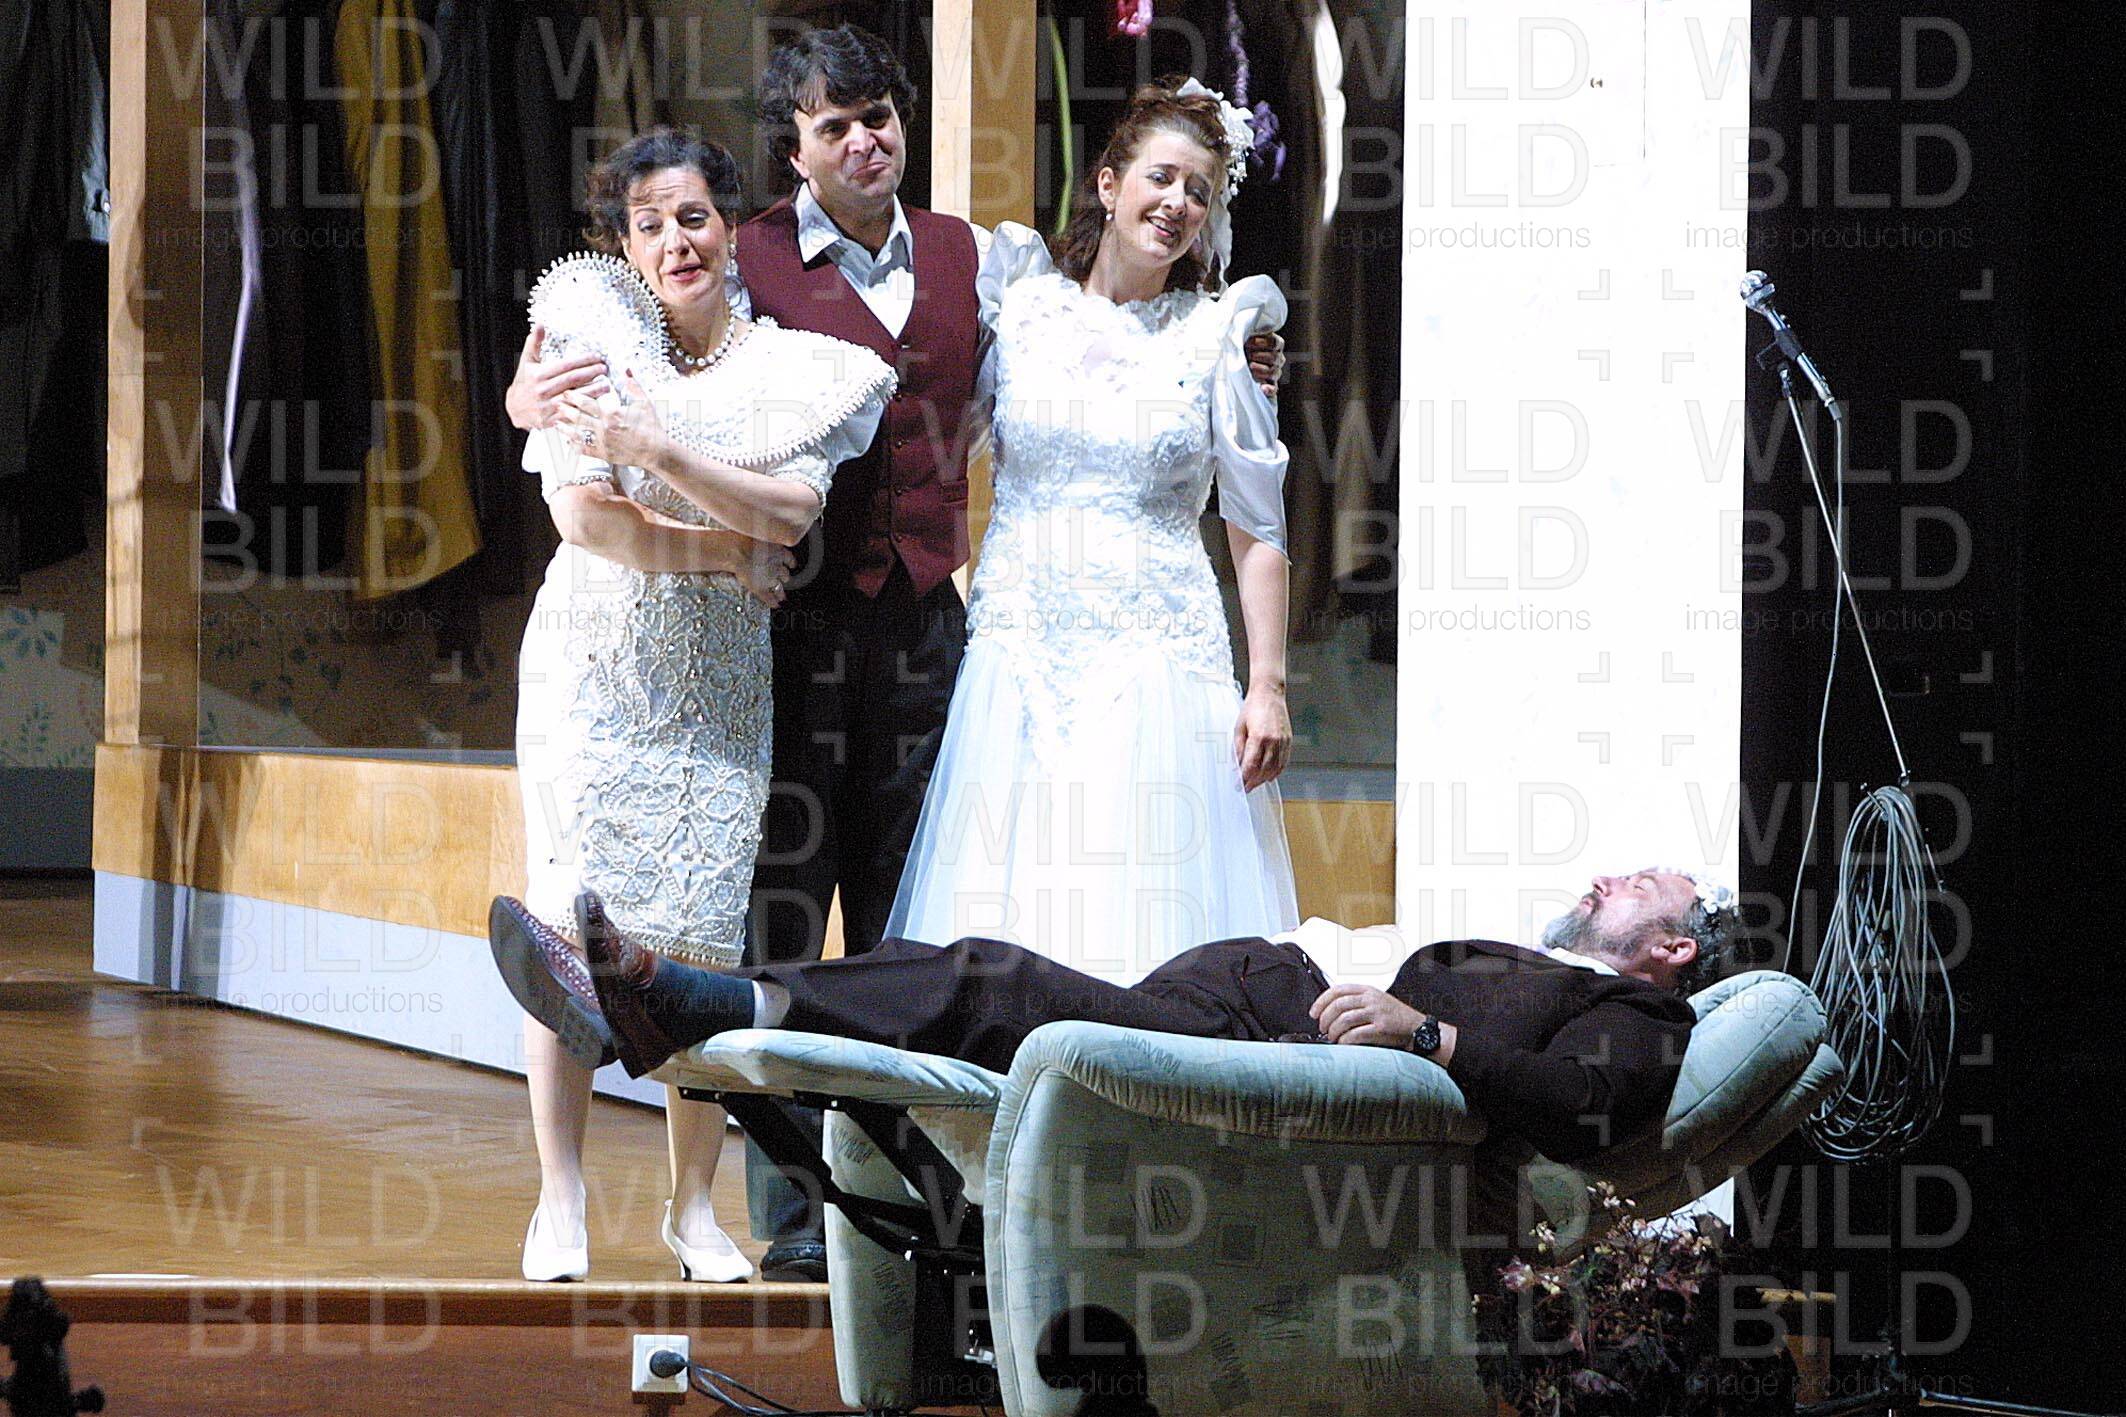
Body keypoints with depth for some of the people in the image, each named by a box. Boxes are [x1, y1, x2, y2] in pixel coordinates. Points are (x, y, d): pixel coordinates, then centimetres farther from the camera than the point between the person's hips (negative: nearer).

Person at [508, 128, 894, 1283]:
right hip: (596, 666, -1)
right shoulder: (598, 351, 0)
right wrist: (728, 550, -10)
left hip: (719, 684, 1)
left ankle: (693, 1204, 9)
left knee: (705, 938, -1)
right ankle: (559, 1204, 0)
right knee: (574, 925, -6)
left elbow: (793, 512, -10)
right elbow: (584, 516, -9)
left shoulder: (794, 368, 4)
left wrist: (657, 451, -20)